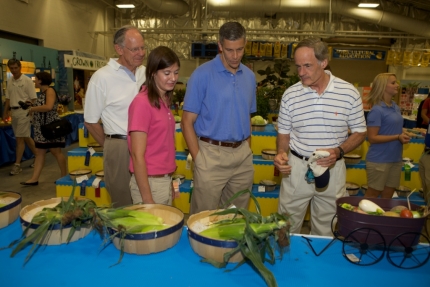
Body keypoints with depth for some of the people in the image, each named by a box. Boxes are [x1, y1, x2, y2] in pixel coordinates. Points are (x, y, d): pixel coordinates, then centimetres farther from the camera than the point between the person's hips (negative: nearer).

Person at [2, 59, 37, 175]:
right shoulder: (9, 81, 11)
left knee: (19, 139, -5)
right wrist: (5, 112, 14)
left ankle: (17, 165, 0)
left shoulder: (27, 80, -8)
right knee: (26, 137, 12)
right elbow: (8, 98, 16)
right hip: (13, 112, 7)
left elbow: (33, 98, -9)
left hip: (23, 112, -7)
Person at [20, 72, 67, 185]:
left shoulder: (50, 91, -13)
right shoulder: (43, 92, 15)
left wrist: (33, 108, -16)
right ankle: (34, 179, 11)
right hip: (42, 128, 10)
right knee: (39, 152, 8)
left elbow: (48, 107, -27)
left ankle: (64, 176, 11)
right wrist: (32, 108, 5)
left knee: (56, 151, -1)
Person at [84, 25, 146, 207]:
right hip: (120, 148, -4)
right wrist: (113, 148, 5)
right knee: (123, 207, 9)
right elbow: (90, 121, -1)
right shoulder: (102, 77, -7)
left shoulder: (146, 73, 7)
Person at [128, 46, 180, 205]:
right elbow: (137, 155, -18)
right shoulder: (142, 103, -16)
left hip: (165, 180, 8)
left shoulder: (164, 101, 7)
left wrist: (169, 182, 11)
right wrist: (147, 198, -18)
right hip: (149, 182, -7)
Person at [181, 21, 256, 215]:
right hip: (212, 155, -5)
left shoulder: (249, 76, 8)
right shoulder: (203, 75, -8)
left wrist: (247, 152, 11)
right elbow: (187, 122, -8)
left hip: (243, 156, 5)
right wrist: (199, 159, -12)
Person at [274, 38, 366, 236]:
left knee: (325, 231, 16)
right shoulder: (290, 95, -4)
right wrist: (281, 153, -14)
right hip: (296, 168, 1)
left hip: (332, 170, 0)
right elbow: (284, 133, 6)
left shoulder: (349, 93, -7)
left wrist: (338, 151, -16)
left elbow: (359, 132, 2)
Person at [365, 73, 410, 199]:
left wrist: (404, 134, 1)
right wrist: (397, 137, -22)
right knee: (372, 195, 5)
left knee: (388, 195, 16)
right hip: (379, 160, -8)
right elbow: (372, 138, -18)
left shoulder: (396, 108, 9)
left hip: (395, 159, 8)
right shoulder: (377, 110, -15)